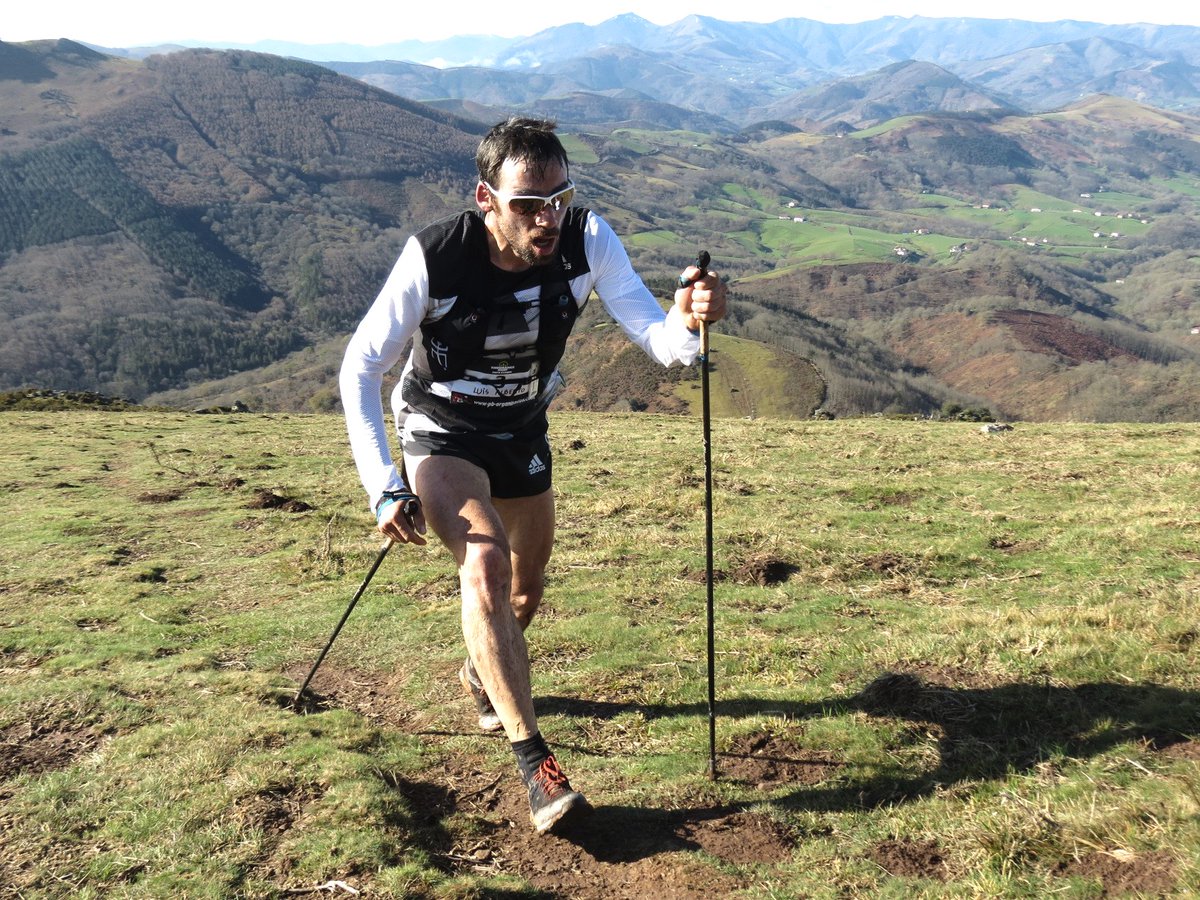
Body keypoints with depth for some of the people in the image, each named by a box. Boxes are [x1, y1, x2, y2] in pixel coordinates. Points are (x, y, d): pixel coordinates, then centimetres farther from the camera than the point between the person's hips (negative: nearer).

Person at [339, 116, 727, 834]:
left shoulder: (587, 239, -23)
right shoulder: (434, 257, -30)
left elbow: (656, 339, -29)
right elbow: (360, 369, -21)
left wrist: (688, 322, -53)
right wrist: (384, 485, -26)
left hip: (523, 433, 4)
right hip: (440, 433, -4)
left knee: (525, 592, 18)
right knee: (485, 564, -29)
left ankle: (482, 675, 52)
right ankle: (535, 762, -19)